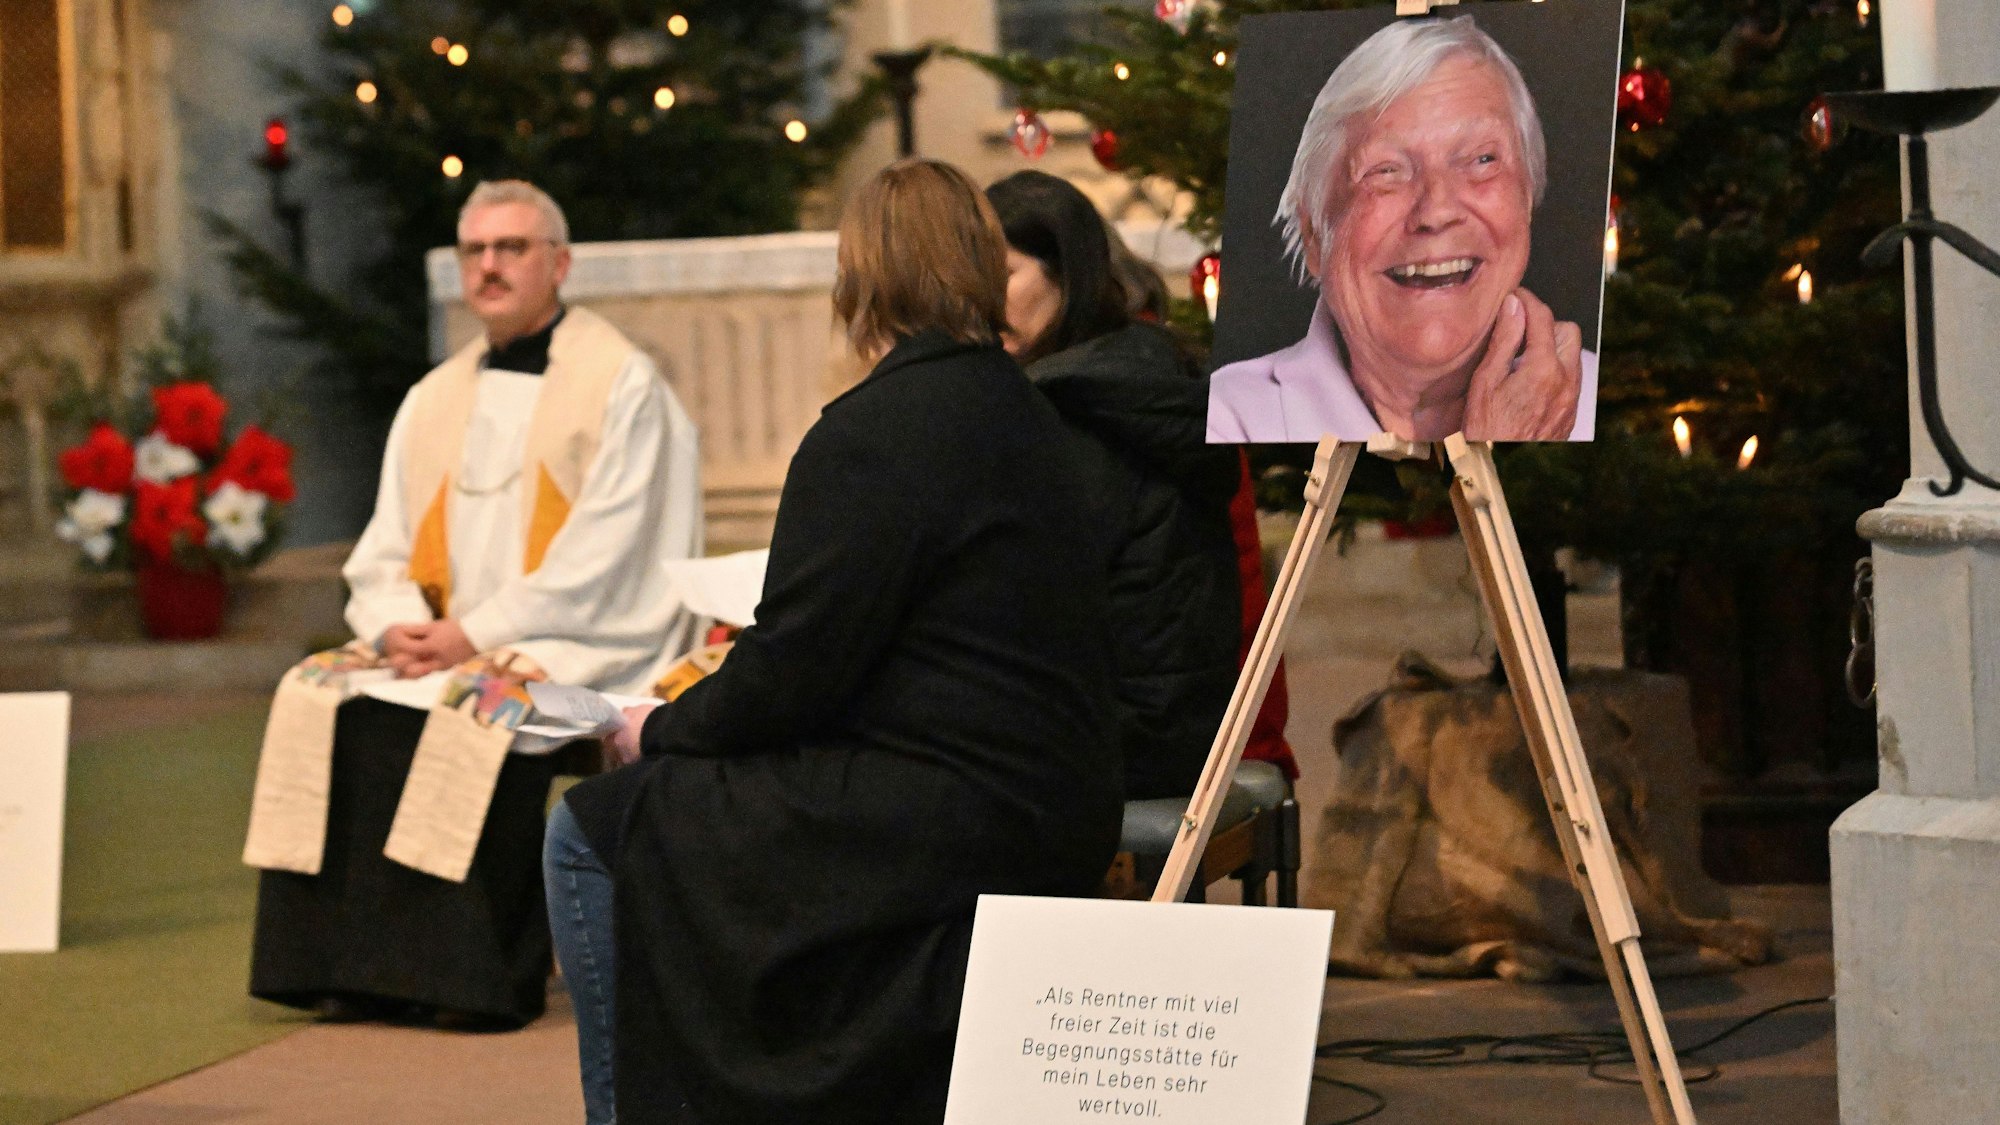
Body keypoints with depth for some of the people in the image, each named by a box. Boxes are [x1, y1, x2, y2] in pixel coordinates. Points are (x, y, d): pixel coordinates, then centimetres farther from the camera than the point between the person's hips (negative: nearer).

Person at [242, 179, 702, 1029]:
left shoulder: (622, 385, -1)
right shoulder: (432, 401, 18)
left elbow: (599, 560, -11)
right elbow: (381, 557, 15)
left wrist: (476, 635, -18)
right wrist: (401, 626, -8)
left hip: (572, 655, -6)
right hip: (438, 650, 6)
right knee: (322, 701, -18)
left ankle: (488, 975, -23)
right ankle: (361, 964, -17)